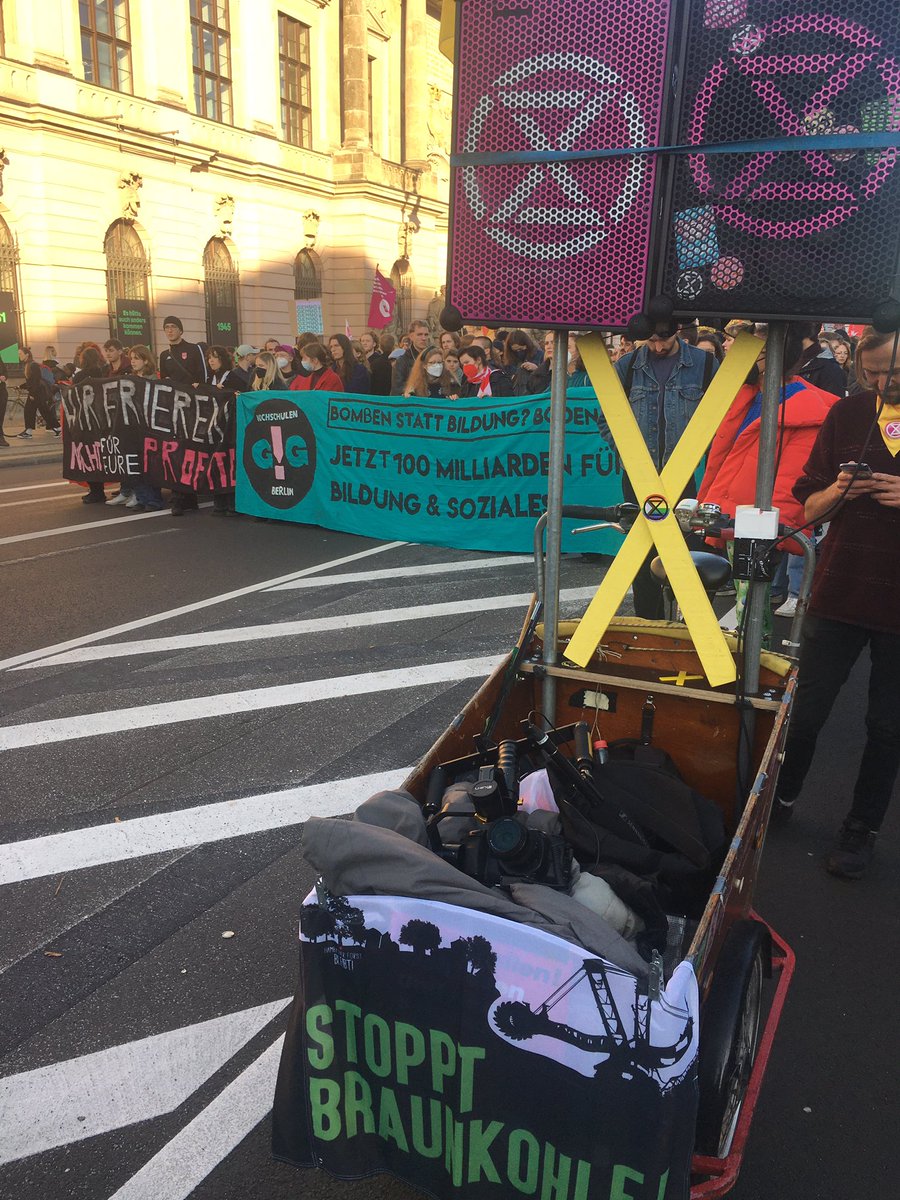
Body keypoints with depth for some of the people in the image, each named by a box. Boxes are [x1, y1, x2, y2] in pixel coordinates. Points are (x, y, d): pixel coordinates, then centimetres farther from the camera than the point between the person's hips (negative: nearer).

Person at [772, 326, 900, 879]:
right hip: (839, 593, 2)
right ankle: (780, 799, 34)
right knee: (807, 708, 12)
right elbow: (810, 507, 8)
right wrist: (837, 490, -14)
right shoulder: (848, 414, 3)